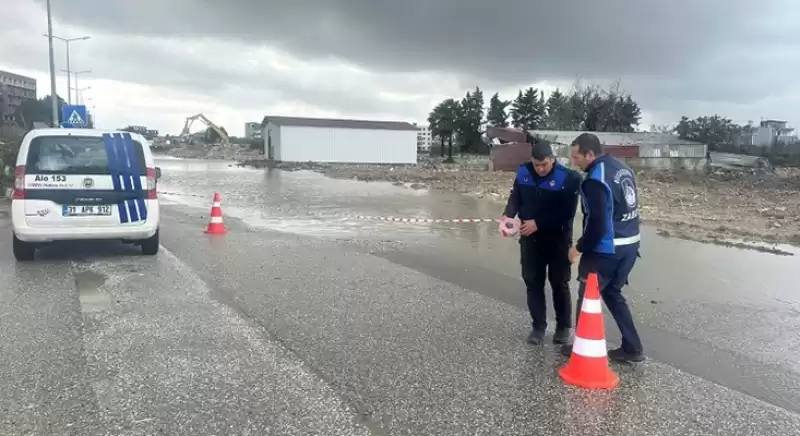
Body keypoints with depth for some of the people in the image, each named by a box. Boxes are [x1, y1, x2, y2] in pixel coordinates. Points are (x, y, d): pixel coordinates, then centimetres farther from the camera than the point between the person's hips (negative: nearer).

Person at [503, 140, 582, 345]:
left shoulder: (568, 178, -18)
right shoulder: (523, 173, -5)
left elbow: (567, 213, -20)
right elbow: (515, 197, 2)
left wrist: (538, 223, -26)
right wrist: (508, 216, -18)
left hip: (558, 239, -3)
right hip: (530, 239, 4)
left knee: (559, 283, 9)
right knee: (532, 282, 8)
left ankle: (564, 326, 26)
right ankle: (538, 326, 22)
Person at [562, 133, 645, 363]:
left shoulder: (596, 179, -20)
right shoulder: (623, 168, 8)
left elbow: (597, 223, -22)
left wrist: (579, 248, -8)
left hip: (607, 250, -9)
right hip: (630, 244, 9)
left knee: (587, 296, 8)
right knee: (612, 293, 21)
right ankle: (632, 348, 24)